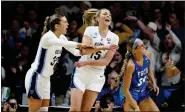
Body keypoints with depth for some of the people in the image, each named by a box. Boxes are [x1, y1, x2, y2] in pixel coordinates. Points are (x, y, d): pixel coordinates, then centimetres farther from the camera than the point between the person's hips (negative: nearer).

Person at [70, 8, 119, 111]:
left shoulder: (114, 37, 0)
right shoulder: (90, 30, -3)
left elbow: (106, 61, -7)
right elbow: (85, 50, -18)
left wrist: (86, 63, -15)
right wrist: (106, 47, -25)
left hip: (97, 76, 2)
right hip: (82, 72, -2)